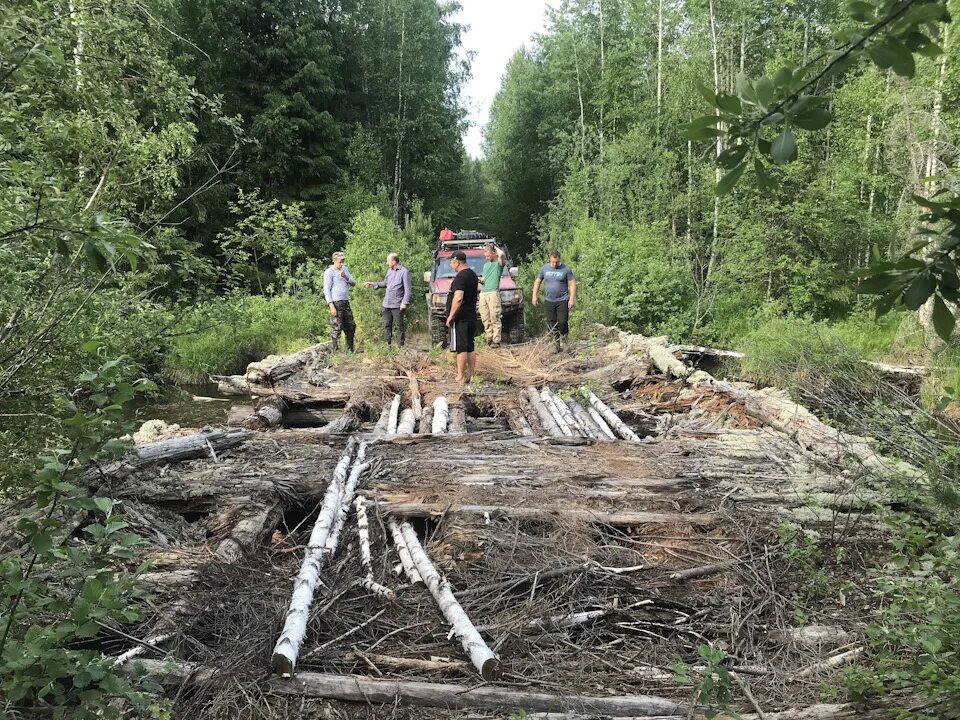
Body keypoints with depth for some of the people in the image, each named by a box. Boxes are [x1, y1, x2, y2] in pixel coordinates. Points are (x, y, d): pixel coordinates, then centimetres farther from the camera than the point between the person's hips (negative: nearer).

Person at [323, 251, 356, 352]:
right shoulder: (329, 272, -6)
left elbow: (353, 283, 13)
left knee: (351, 326, 11)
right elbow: (326, 290, -10)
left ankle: (350, 349, 22)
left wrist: (346, 278, -9)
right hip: (336, 303, -8)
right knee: (336, 328, -7)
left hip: (346, 302, 8)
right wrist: (331, 305, -18)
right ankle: (336, 351, -2)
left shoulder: (344, 269, 15)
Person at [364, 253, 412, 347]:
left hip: (397, 305, -7)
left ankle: (400, 346, 5)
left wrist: (405, 302, -18)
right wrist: (372, 284, 17)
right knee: (387, 325, 10)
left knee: (399, 326, -1)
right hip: (387, 304, 7)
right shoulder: (389, 270, 13)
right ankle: (387, 344, 17)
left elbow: (408, 289, -11)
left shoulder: (404, 272, -9)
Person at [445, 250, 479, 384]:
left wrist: (451, 315, -21)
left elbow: (458, 298, -25)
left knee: (460, 348, -7)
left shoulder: (460, 277, -16)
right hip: (471, 317, 9)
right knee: (470, 348, 12)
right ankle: (471, 376, 15)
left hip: (460, 318, -9)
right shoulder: (473, 274, 15)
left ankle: (460, 378, -6)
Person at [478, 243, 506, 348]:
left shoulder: (499, 263, 3)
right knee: (485, 319, 3)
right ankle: (489, 338, 10)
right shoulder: (486, 265, 26)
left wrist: (495, 247, 0)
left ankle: (496, 340, -7)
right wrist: (480, 280, 10)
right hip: (483, 293, 7)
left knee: (495, 318, -8)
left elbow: (501, 254, -20)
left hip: (493, 293, -7)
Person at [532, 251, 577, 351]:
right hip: (549, 301, 3)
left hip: (562, 300, -3)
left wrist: (572, 299, -12)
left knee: (562, 322, -14)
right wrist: (535, 296, 8)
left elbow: (572, 284, -4)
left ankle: (564, 337, 14)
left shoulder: (566, 269, -3)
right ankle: (557, 345, 12)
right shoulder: (544, 268, 7)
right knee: (551, 324, 2)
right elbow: (537, 282, 15)